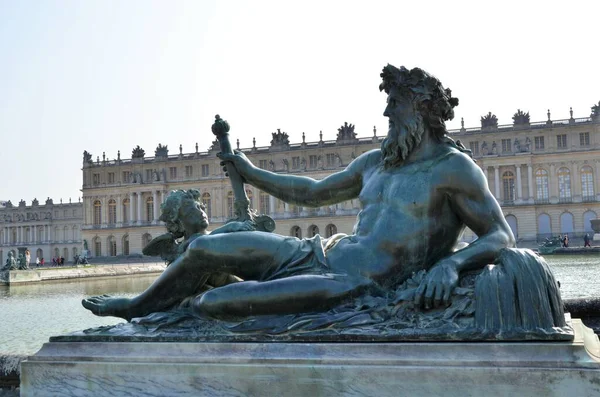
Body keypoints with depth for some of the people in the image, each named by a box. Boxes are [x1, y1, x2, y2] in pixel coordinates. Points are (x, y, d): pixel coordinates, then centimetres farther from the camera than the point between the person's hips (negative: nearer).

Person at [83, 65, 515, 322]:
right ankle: (137, 306, 36)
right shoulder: (375, 161, 15)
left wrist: (449, 264, -29)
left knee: (211, 302, -20)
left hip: (356, 286, -8)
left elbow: (502, 235, -9)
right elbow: (312, 192, 27)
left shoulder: (454, 167, -7)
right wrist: (251, 172, 35)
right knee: (203, 248, 8)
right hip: (322, 252, 8)